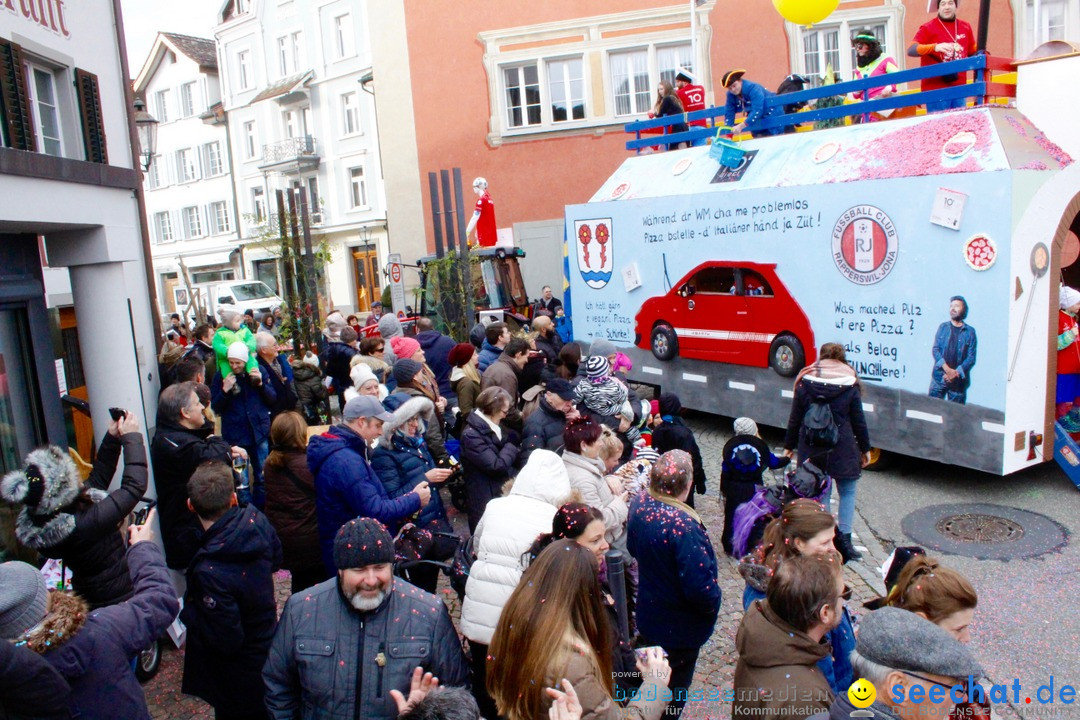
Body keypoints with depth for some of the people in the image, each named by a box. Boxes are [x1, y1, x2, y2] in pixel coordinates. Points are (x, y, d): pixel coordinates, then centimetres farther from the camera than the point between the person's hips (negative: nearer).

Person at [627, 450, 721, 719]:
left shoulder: (640, 503, -12)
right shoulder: (683, 526, -36)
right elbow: (699, 585, -31)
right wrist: (713, 605, -11)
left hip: (648, 614, 7)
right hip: (680, 627, -7)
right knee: (673, 691, 17)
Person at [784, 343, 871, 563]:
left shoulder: (805, 383, -1)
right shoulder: (850, 385, -3)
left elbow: (795, 419, 2)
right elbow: (858, 421, 1)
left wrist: (789, 446, 11)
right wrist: (865, 449, 12)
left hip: (812, 449, 1)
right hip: (843, 449, -1)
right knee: (847, 492, 12)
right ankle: (844, 538, 4)